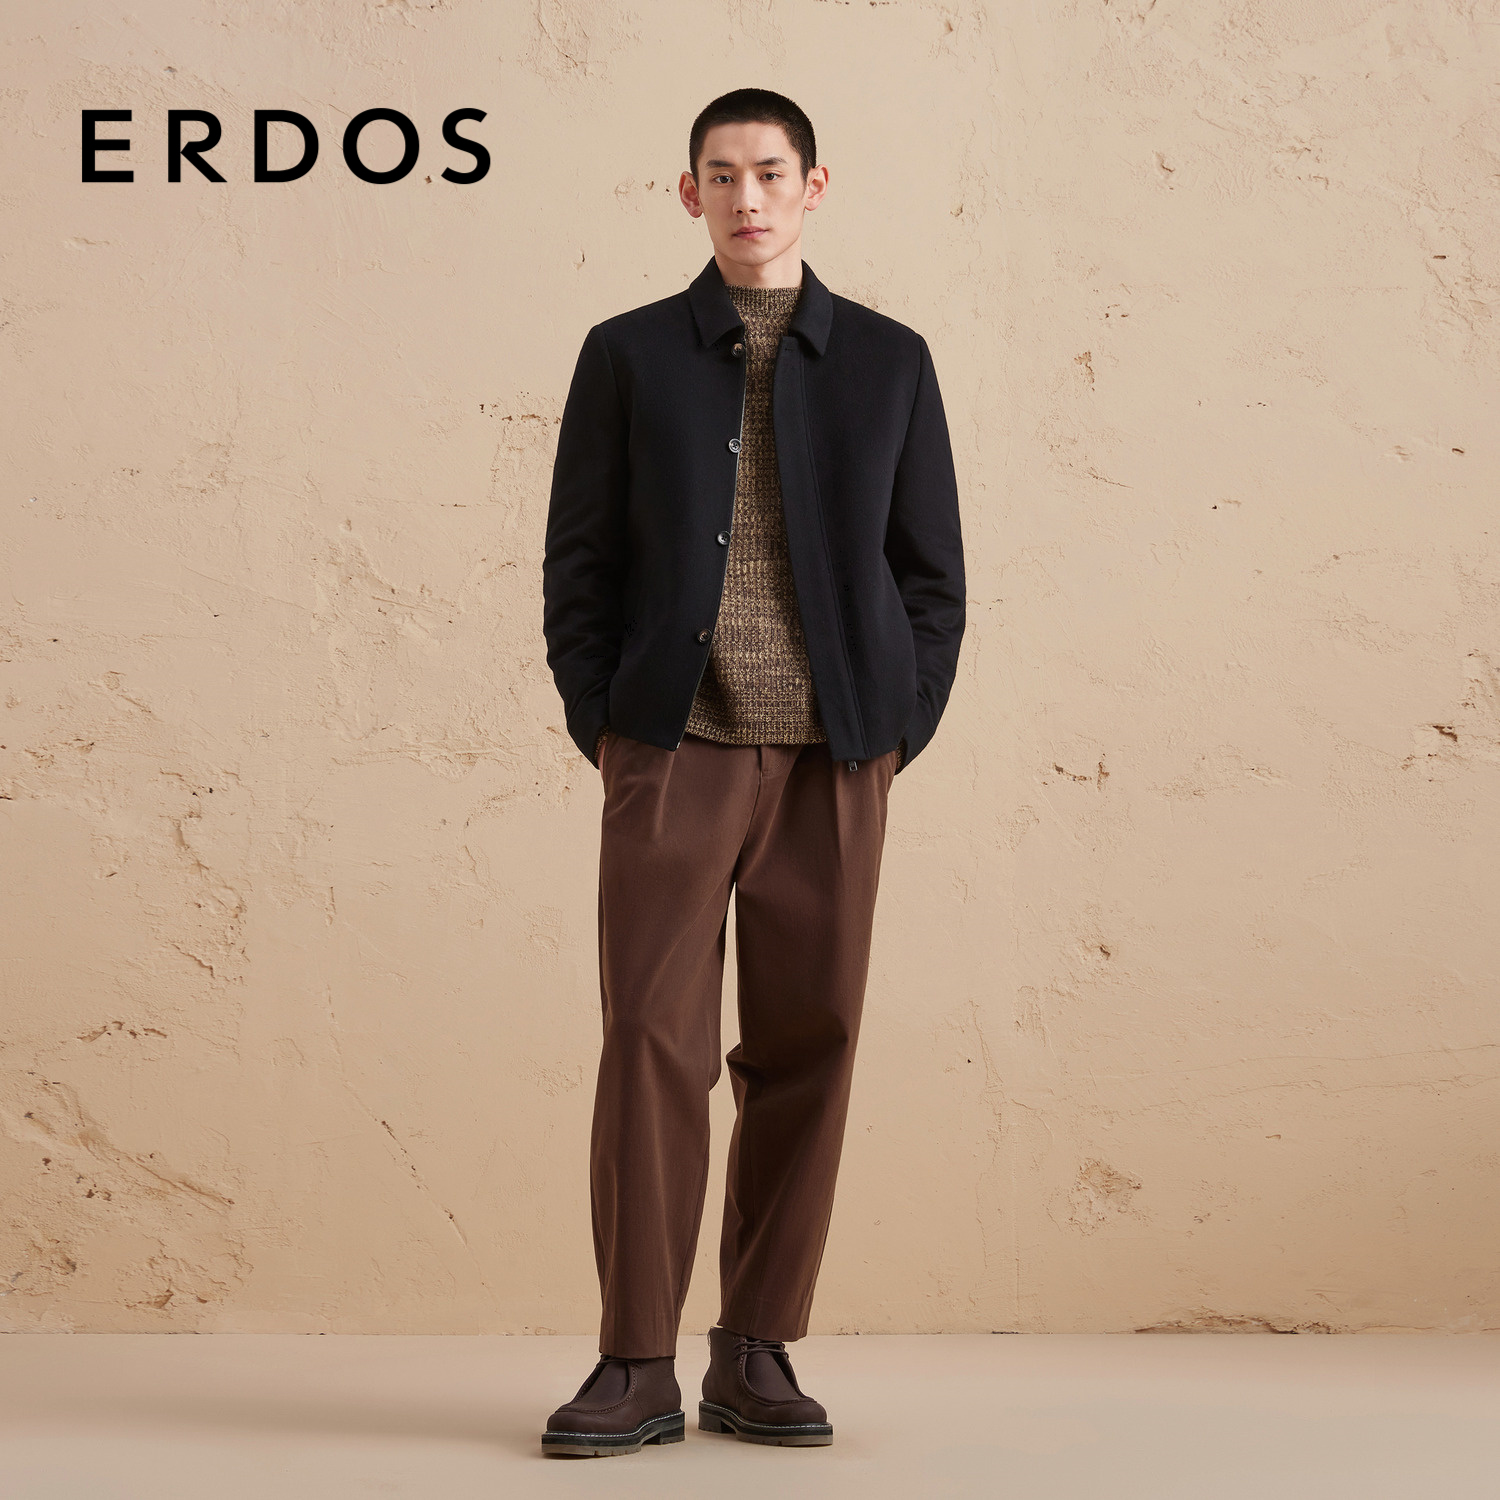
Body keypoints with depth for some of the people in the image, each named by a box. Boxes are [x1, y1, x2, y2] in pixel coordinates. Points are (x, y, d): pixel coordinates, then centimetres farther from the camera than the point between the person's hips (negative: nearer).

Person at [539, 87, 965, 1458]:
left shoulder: (888, 362, 10)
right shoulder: (630, 355, 9)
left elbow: (932, 573, 10)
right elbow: (580, 559, 8)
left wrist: (896, 736, 1)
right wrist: (602, 727, -1)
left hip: (831, 762, 1)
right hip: (675, 754, -1)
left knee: (806, 1050, 3)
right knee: (653, 1044, -6)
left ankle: (758, 1357, 13)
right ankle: (637, 1368, 1)